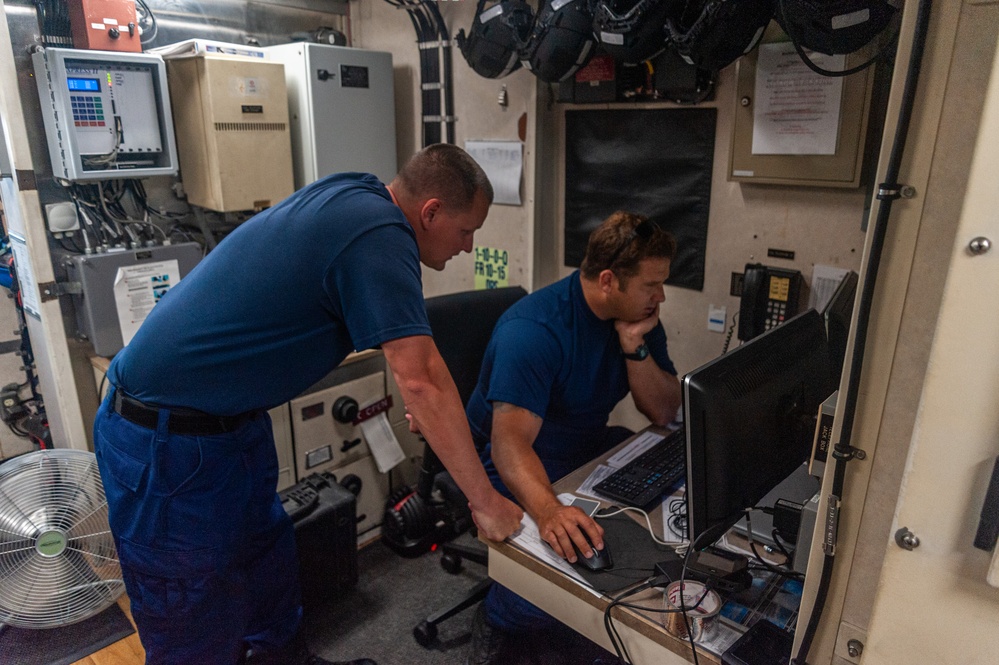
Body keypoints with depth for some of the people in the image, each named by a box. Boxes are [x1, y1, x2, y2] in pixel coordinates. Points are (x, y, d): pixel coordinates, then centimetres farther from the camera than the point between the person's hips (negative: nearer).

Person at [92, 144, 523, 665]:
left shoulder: (351, 194, 6)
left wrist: (426, 404, 23)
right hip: (169, 445, -9)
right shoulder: (379, 234, -24)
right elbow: (420, 381, -29)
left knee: (269, 562, 22)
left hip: (229, 421, 10)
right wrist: (484, 501, -18)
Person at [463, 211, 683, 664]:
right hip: (518, 464, -7)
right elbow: (510, 442, -35)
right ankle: (494, 623, 4)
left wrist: (634, 347, -19)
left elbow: (665, 414, -3)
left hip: (589, 448, 7)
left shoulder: (639, 319, -3)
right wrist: (548, 509, -54)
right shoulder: (534, 330, -27)